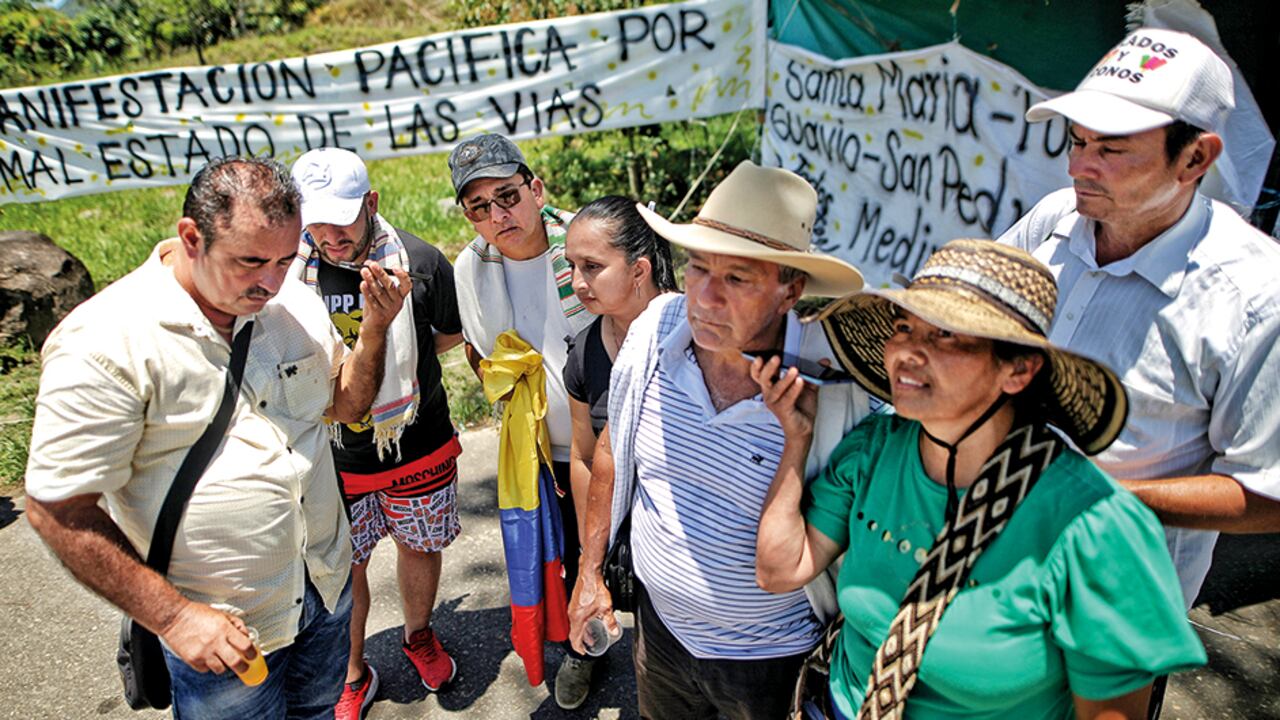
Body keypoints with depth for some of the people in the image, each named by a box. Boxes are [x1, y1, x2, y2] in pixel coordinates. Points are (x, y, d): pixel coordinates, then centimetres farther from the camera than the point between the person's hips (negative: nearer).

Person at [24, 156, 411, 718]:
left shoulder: (295, 303, -5)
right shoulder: (105, 344, -22)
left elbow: (346, 404, 5)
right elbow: (57, 509, -17)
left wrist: (374, 329, -13)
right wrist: (173, 616, -19)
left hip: (326, 584, 5)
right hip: (221, 631, -5)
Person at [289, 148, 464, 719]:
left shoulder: (419, 262, -14)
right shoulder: (290, 271, -13)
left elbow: (451, 334, 4)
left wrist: (382, 349, -5)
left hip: (418, 445, 0)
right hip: (332, 454, 0)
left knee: (419, 545, 20)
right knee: (342, 566, 13)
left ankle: (418, 635, 50)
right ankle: (352, 674, 40)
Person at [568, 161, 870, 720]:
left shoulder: (837, 387, -28)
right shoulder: (654, 332, -16)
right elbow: (613, 449, 0)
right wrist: (590, 571, 6)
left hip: (772, 660, -3)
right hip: (660, 628, 4)